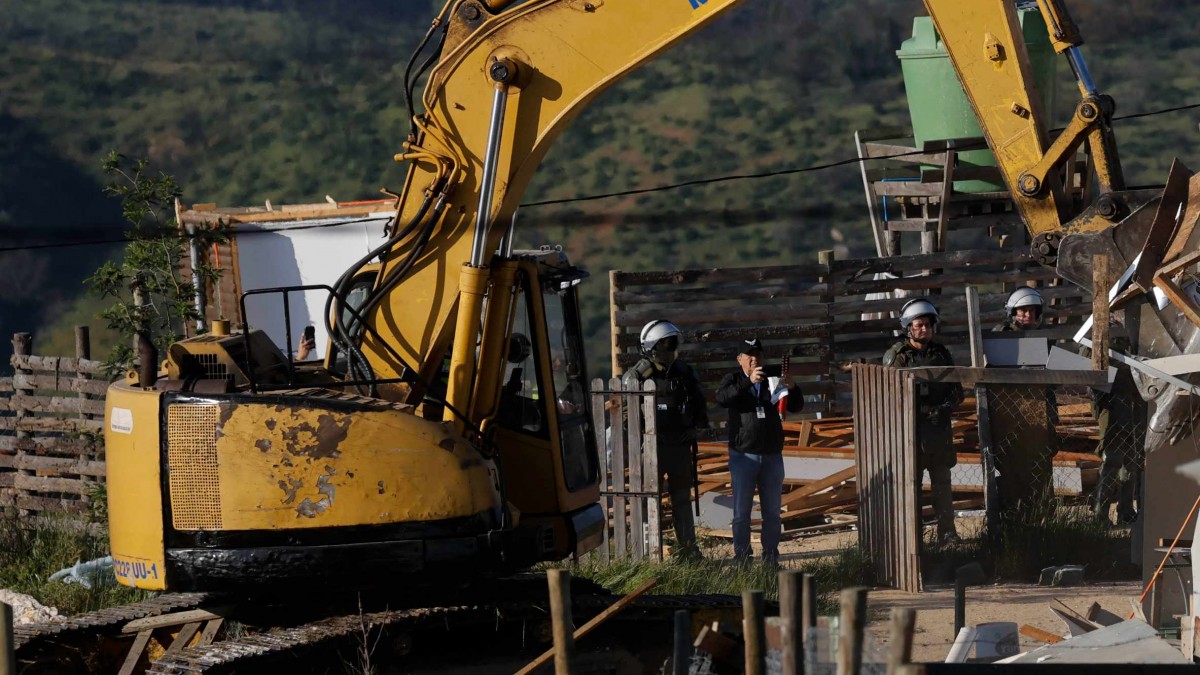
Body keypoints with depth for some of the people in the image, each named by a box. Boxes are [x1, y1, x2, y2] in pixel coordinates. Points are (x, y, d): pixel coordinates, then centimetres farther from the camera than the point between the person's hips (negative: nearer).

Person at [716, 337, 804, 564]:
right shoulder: (733, 380, 3)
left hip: (772, 455, 3)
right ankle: (741, 558, 2)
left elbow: (796, 407, 8)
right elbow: (721, 398, -19)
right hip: (743, 455, -3)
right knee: (742, 511, -2)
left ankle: (771, 557, 11)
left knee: (772, 512, 5)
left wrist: (791, 388, -14)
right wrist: (748, 382, -30)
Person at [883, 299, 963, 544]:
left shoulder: (941, 353, 11)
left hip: (940, 426, 4)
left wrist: (945, 408, -6)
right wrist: (925, 412, -17)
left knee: (942, 482, 9)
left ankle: (947, 532, 15)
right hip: (910, 428, -4)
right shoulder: (897, 356, -3)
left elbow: (956, 389, 14)